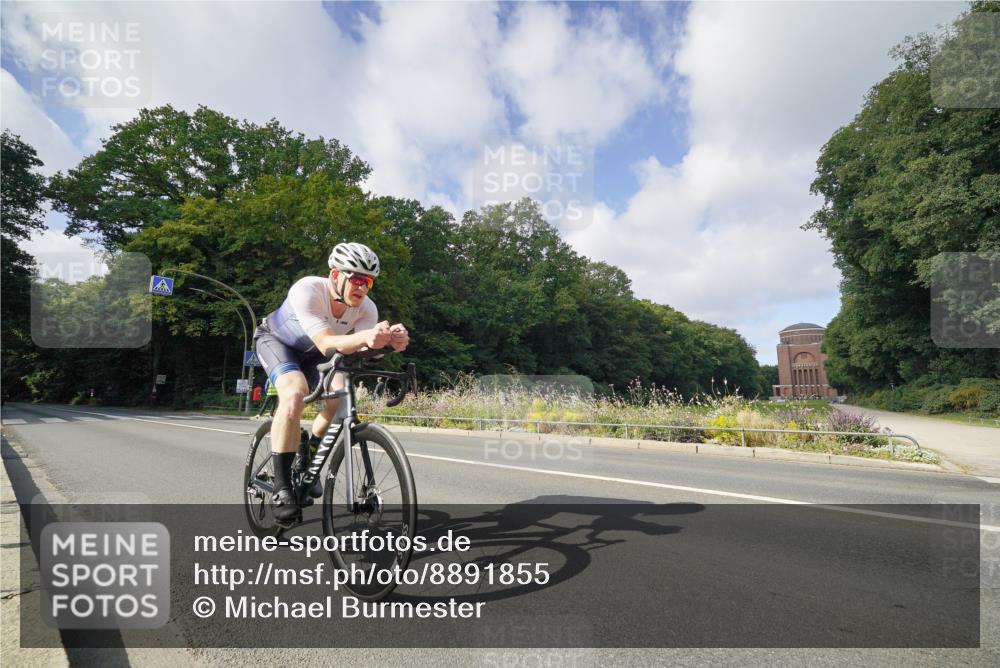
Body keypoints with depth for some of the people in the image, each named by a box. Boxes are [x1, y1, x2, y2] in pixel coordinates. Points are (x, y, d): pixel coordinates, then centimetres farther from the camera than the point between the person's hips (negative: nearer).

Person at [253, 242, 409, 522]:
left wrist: (390, 341, -58)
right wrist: (365, 337, -67)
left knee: (341, 398, -17)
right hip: (276, 341, -4)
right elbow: (326, 344, -48)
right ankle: (281, 488, -21)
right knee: (295, 394, -31)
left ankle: (306, 460, 11)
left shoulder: (366, 308, -24)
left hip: (311, 352, 5)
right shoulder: (306, 290, -37)